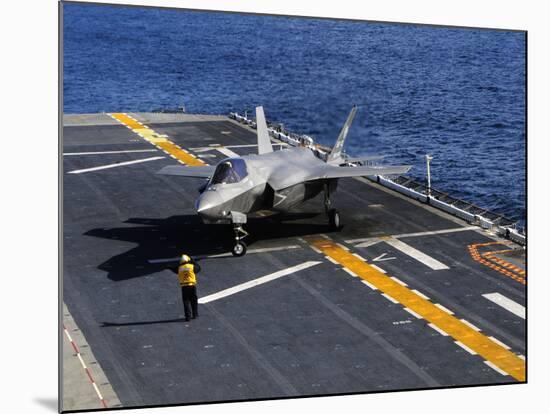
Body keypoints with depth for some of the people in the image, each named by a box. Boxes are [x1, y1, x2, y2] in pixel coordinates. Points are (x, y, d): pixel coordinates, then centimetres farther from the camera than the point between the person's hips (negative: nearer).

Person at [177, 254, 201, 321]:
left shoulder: (179, 268, 2)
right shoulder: (192, 266, -2)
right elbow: (198, 268, 17)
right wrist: (193, 261, 24)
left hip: (184, 286, 1)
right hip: (192, 285, -1)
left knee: (186, 301, 3)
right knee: (194, 301, 13)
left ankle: (188, 316, -3)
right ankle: (194, 314, 20)